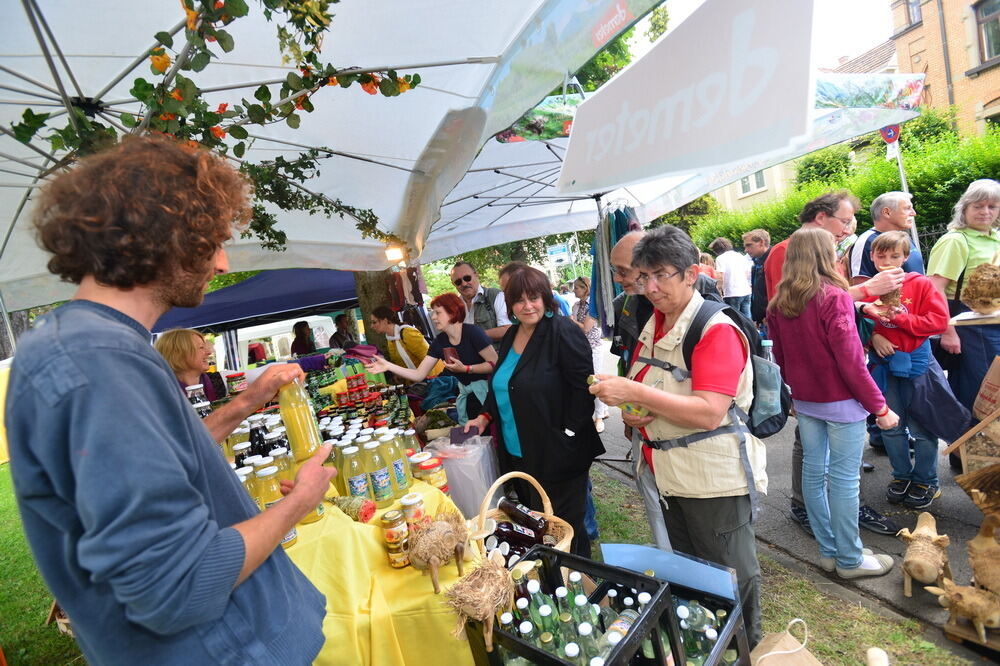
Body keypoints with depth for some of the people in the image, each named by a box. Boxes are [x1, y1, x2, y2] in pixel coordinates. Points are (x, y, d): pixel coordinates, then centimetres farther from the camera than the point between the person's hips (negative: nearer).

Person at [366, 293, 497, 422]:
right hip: (465, 392, 6)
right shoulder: (439, 341, 1)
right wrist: (389, 366, -9)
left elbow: (496, 364, -18)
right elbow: (419, 375, -1)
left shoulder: (472, 332, -16)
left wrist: (465, 368, -25)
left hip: (485, 387, -5)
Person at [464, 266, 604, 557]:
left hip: (557, 454, -8)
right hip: (518, 454, 8)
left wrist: (569, 430, -17)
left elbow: (583, 385, -18)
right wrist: (486, 416, 8)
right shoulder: (511, 336, 9)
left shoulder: (563, 332, -15)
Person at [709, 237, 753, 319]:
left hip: (732, 294, -6)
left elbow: (720, 277, -13)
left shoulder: (720, 258, -5)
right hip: (746, 292, 6)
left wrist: (719, 291, -3)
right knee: (746, 319, 10)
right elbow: (748, 274, 18)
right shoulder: (741, 256, 15)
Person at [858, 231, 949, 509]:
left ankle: (926, 482, 24)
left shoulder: (921, 285, -6)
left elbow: (939, 320, -11)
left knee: (921, 425, 6)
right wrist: (873, 336, -14)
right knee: (890, 425, 13)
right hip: (883, 363, 3)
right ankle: (902, 476, 31)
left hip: (915, 362, -3)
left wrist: (899, 318, -19)